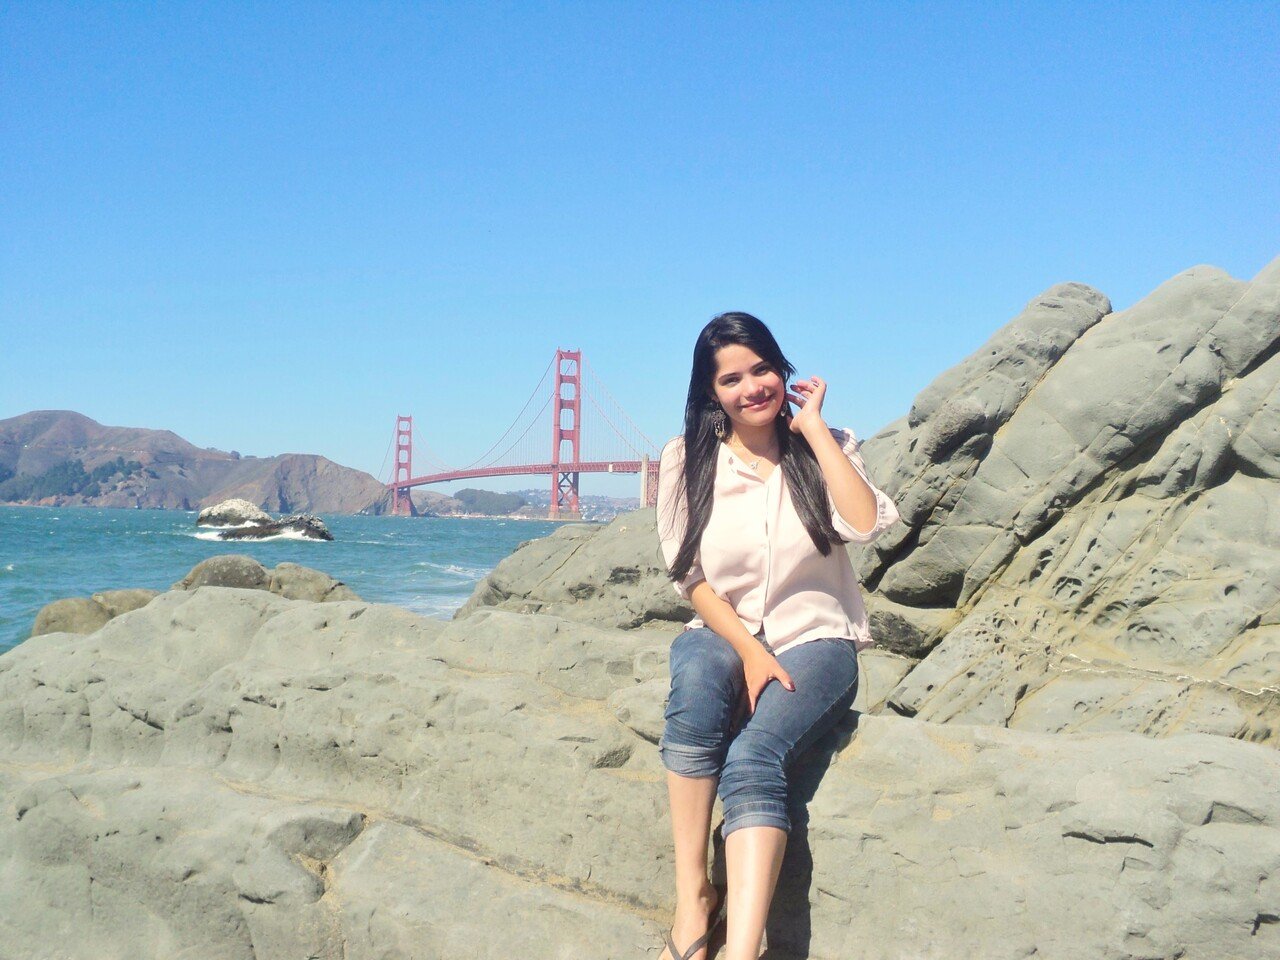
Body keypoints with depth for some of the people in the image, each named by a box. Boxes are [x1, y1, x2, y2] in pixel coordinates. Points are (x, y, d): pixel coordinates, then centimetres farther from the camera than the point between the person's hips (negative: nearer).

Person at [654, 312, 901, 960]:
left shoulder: (825, 447, 3)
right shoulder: (687, 459, 4)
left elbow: (865, 525, -17)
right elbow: (690, 578, 1)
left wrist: (812, 426, -11)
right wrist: (749, 650, -14)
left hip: (816, 641, -1)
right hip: (724, 635, 1)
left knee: (752, 759, -32)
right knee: (696, 679, -37)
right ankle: (691, 899, -32)